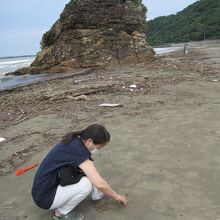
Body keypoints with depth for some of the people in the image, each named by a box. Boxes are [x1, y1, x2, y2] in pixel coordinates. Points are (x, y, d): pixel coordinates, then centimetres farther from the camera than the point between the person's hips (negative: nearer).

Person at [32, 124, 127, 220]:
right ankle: (61, 212, 2)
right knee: (87, 184, -21)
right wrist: (116, 196, -9)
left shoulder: (74, 141, -1)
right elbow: (100, 184, -26)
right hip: (44, 197, -9)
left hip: (47, 185, 9)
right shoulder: (78, 150, -27)